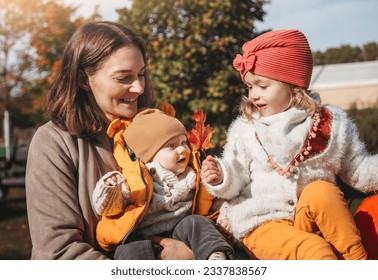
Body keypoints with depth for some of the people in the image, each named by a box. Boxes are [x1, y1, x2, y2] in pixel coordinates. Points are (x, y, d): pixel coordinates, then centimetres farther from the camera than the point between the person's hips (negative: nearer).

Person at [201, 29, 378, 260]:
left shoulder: (331, 122, 6)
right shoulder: (245, 129, 5)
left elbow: (358, 170, 11)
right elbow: (236, 180, 5)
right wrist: (222, 177, -16)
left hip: (314, 222, 2)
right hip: (263, 225, -2)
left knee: (321, 191, -30)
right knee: (315, 252, -31)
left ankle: (357, 259, -16)